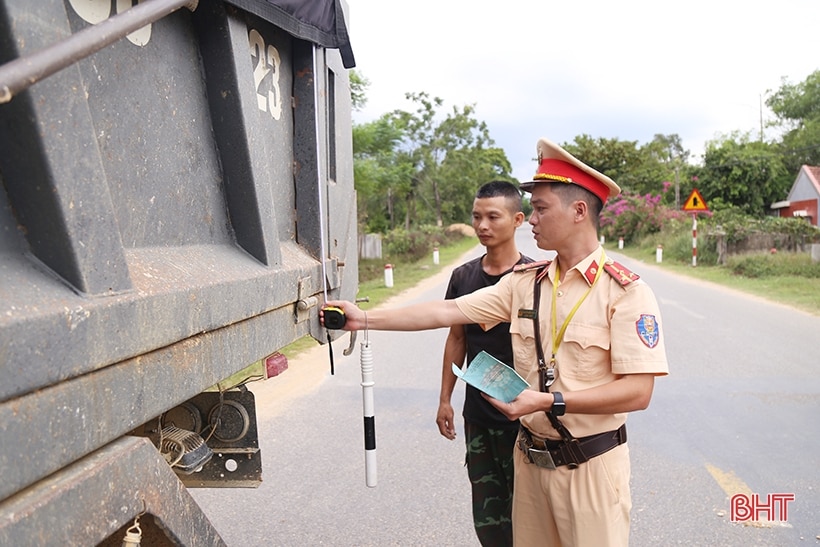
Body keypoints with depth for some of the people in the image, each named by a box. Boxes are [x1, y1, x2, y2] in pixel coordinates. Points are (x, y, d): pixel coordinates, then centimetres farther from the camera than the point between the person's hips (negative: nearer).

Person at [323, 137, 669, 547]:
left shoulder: (625, 292, -13)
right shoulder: (525, 282, 2)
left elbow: (637, 392, -18)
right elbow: (446, 312, -2)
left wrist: (550, 401, -24)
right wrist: (364, 319, -4)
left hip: (590, 465, -4)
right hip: (531, 457, 5)